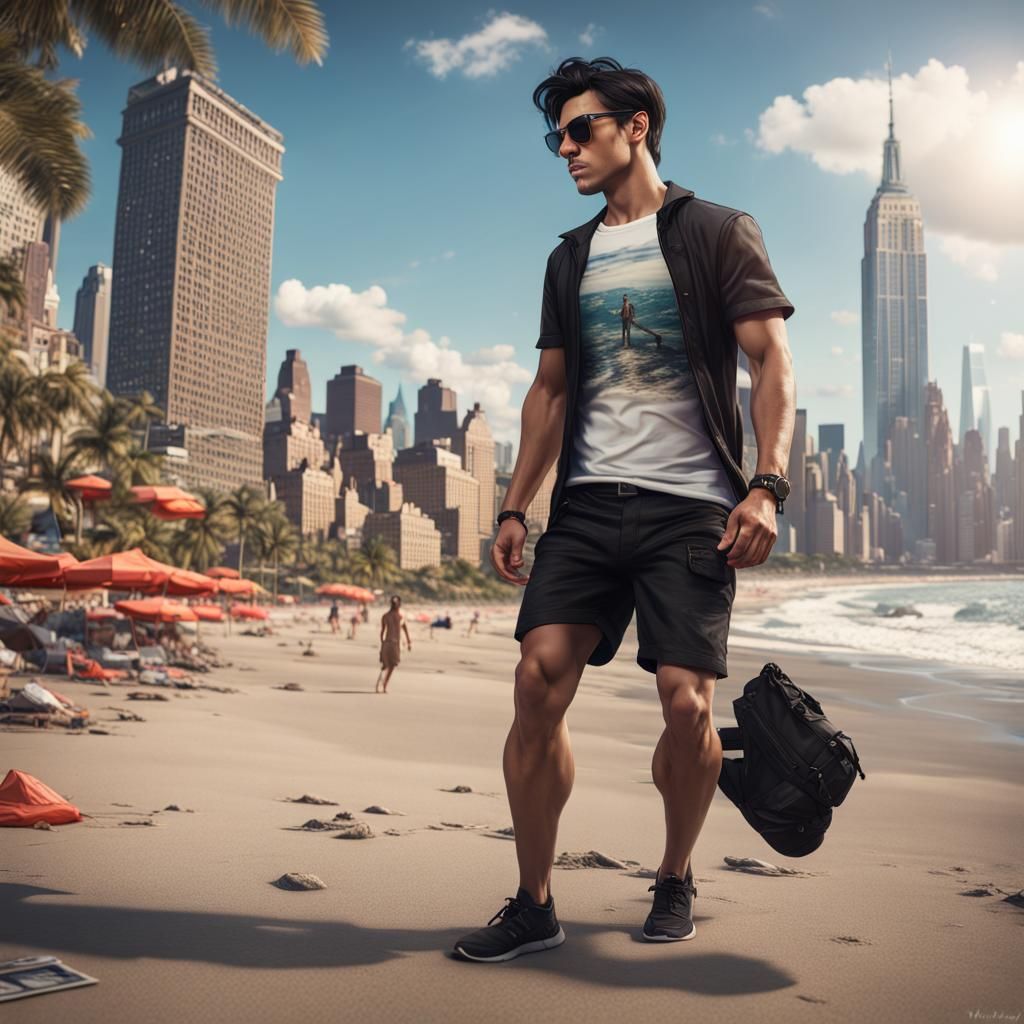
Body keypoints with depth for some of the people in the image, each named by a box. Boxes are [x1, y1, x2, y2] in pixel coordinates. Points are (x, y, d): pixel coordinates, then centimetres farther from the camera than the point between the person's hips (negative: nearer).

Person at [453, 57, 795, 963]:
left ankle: (676, 878, 18)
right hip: (587, 504, 4)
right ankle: (534, 906, 2)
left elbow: (772, 362, -2)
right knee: (538, 681, -9)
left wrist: (767, 485, -16)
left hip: (690, 507, -4)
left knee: (686, 701, -10)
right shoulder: (571, 259, 20)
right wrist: (516, 507, 12)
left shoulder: (718, 233, 5)